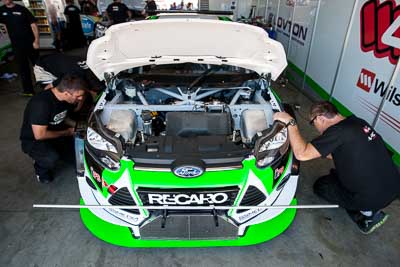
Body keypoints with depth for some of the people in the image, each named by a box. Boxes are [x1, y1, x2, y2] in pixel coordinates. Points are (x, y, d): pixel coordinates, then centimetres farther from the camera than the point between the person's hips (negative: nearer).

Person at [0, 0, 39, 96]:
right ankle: (28, 90, 13)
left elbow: (33, 25, -7)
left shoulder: (22, 9, -2)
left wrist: (36, 41, -12)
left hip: (30, 43, -3)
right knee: (23, 68, 6)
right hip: (16, 45, 3)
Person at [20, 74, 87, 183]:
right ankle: (40, 167, 1)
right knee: (52, 158, -34)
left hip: (55, 135, 7)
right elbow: (39, 135, -29)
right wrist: (67, 132, -19)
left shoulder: (65, 99, -8)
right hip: (33, 141, -7)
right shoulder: (41, 103, -32)